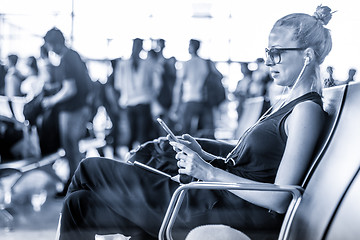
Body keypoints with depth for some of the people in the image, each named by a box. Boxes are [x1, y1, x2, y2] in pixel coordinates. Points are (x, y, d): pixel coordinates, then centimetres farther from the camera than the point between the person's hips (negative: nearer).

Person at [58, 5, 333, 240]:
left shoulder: (307, 110, -10)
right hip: (212, 196, 9)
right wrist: (204, 156, 5)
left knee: (89, 170, -4)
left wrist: (210, 172, -16)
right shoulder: (285, 104, 18)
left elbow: (280, 200, -19)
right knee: (80, 202, 3)